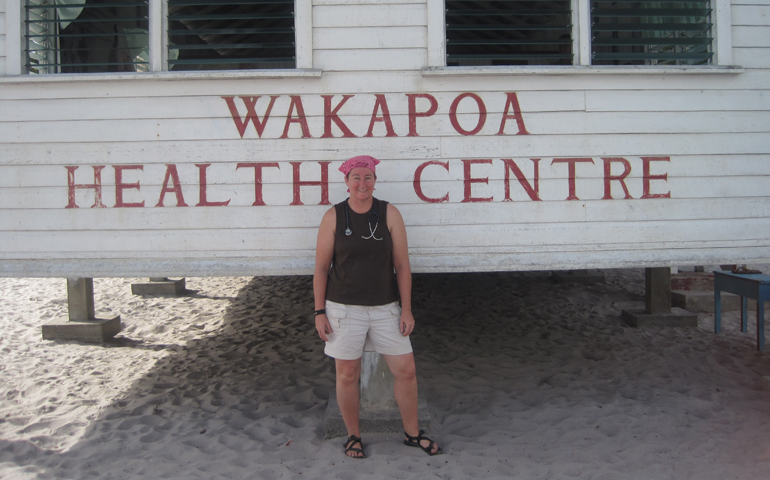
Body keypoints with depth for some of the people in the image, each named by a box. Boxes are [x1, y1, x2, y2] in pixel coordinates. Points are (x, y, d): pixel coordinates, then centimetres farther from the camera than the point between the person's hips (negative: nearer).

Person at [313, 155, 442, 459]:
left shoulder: (389, 214, -1)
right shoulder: (334, 217, -3)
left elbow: (402, 265, 0)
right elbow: (321, 268, 0)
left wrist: (406, 309, -3)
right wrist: (320, 312, -3)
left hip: (384, 308, 2)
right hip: (344, 308, -1)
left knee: (406, 370, 5)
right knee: (347, 375, 6)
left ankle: (412, 434, 25)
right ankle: (353, 436, 27)